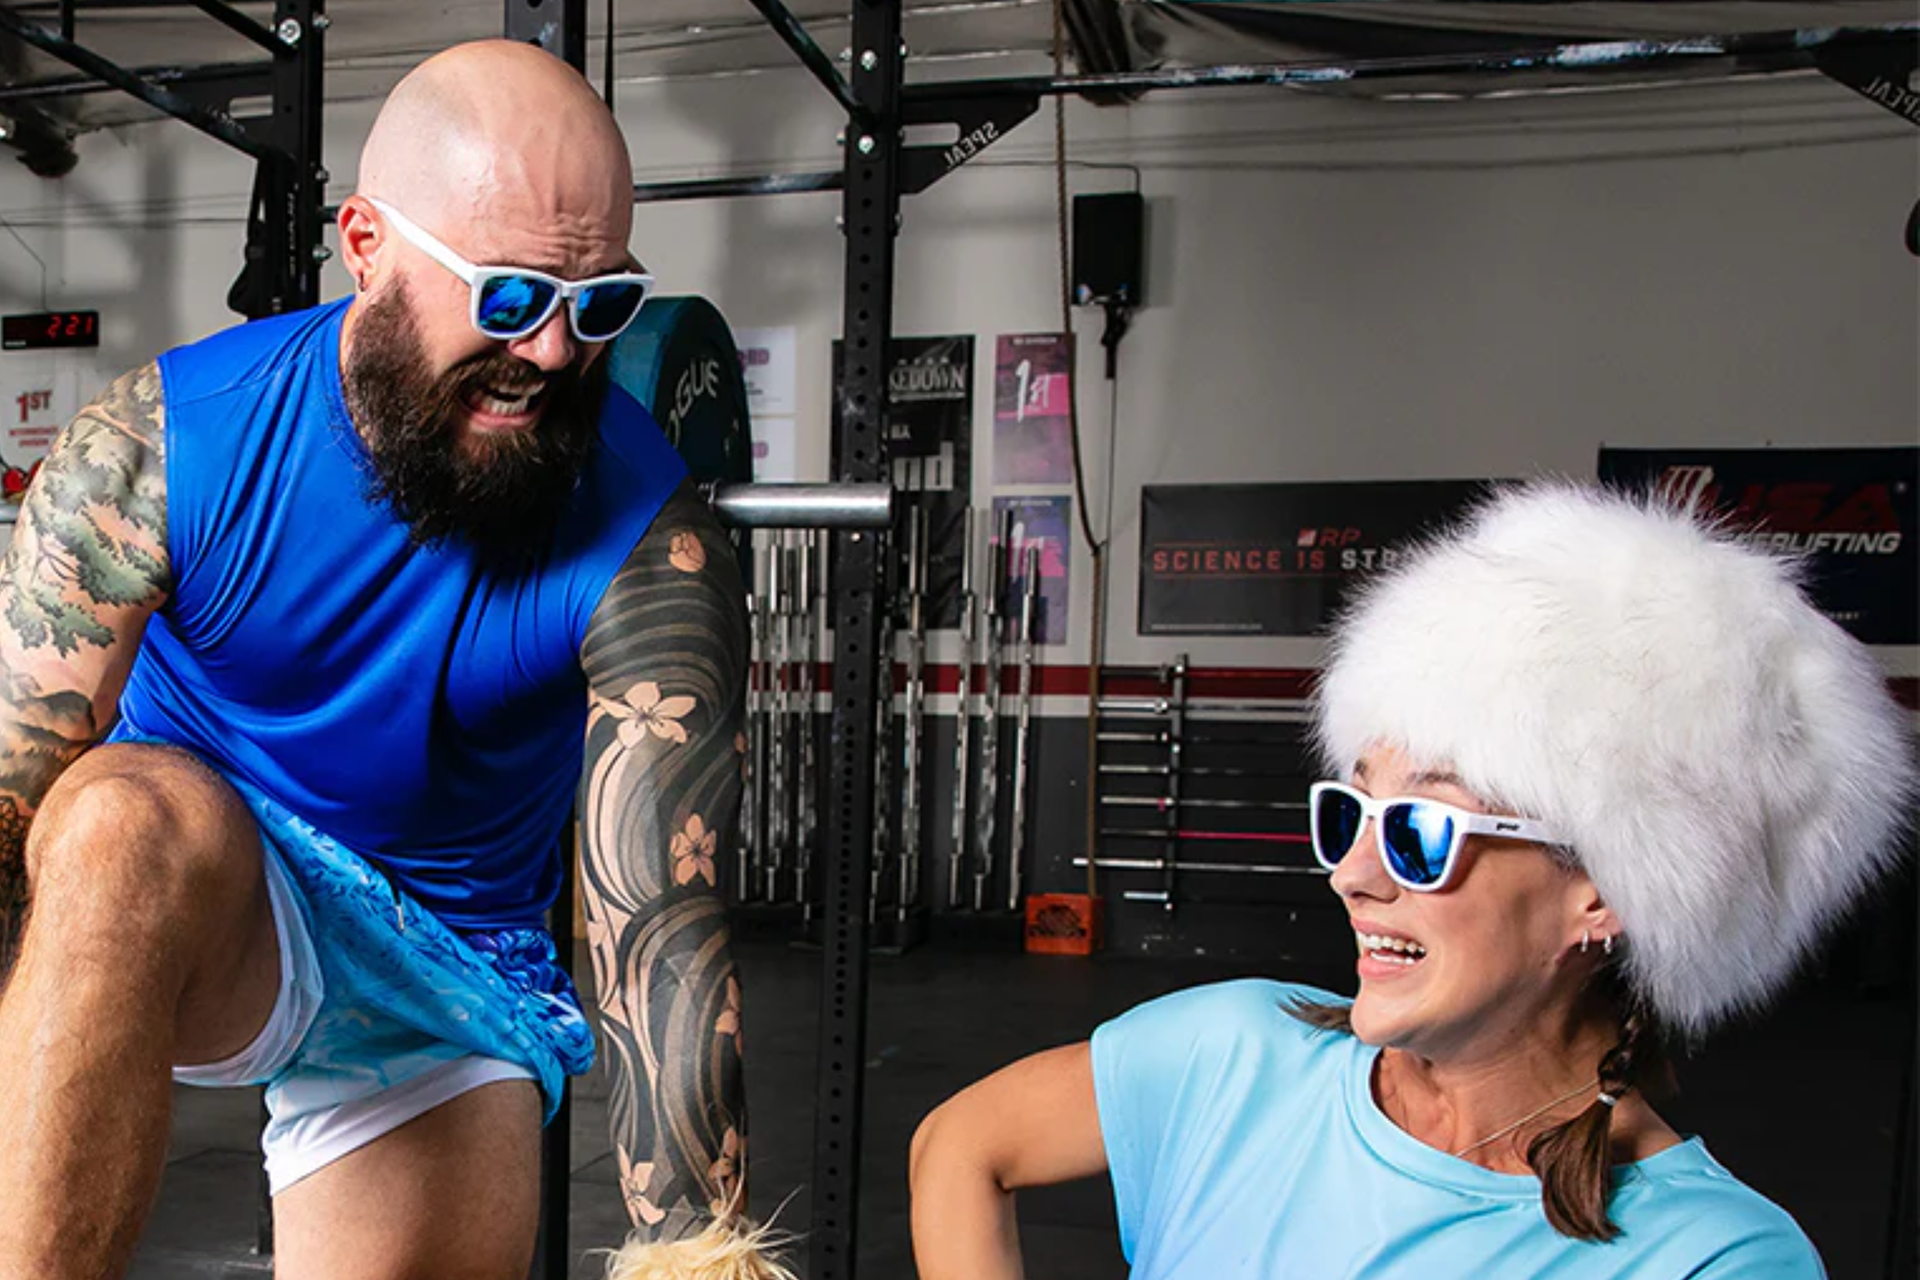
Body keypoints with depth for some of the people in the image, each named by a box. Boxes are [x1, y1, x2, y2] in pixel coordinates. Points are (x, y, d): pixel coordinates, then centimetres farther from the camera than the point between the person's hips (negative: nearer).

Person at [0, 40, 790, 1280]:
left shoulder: (649, 549, -20)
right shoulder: (162, 443, -17)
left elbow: (660, 933, -24)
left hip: (448, 975, 1)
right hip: (167, 904, -1)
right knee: (131, 822, -33)